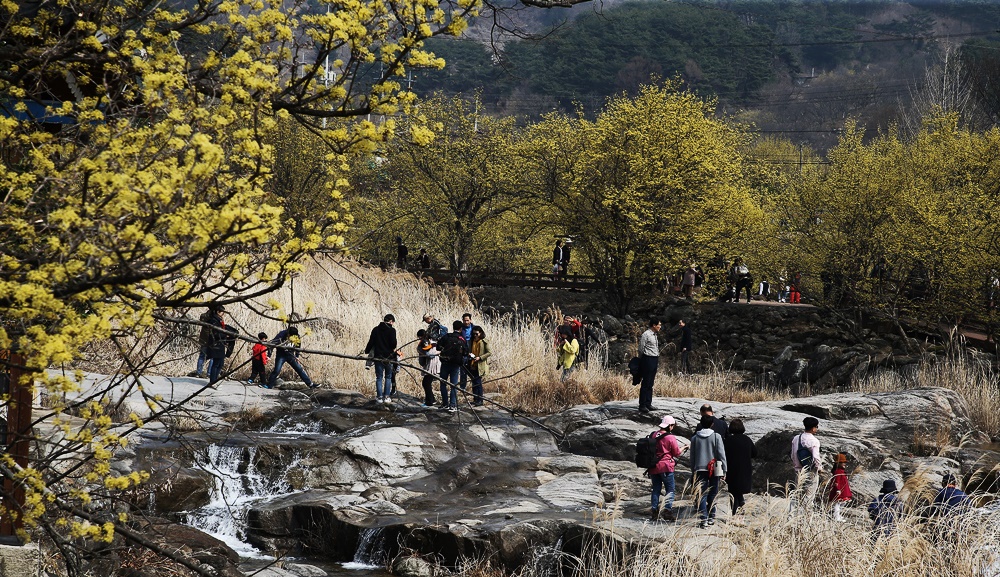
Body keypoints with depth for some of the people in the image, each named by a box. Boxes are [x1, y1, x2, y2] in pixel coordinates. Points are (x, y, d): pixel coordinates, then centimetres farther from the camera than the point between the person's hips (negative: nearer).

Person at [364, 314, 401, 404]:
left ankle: (379, 397, 2)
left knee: (379, 377, 7)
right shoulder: (391, 330, -6)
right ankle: (387, 397, 6)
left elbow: (371, 342, 4)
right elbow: (393, 343, -11)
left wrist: (366, 352, 17)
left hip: (378, 357, 2)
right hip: (389, 357, -2)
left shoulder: (376, 329, 5)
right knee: (388, 377, 10)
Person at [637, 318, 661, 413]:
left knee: (650, 384, 14)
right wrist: (642, 361, 1)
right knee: (645, 384, -4)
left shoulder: (654, 335, 13)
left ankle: (648, 404, 20)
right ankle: (642, 406, 1)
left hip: (655, 360, 9)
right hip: (648, 359, -9)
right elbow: (641, 349, -9)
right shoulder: (646, 335, -14)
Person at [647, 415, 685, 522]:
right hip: (666, 467, -5)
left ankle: (654, 511, 8)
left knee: (656, 489, 12)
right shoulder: (670, 437, -13)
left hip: (653, 468, 5)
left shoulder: (653, 435, 4)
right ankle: (668, 511, -7)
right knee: (670, 489, 3)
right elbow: (677, 453, -4)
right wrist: (684, 448, 14)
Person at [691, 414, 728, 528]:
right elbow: (721, 454, -4)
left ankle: (704, 519, -11)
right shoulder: (716, 436, -3)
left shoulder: (695, 438, 5)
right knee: (713, 494, 10)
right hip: (715, 470, -1)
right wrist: (724, 470, 2)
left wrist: (693, 471, 19)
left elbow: (692, 456, 11)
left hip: (700, 469, 1)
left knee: (702, 494, 0)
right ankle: (711, 517, 14)